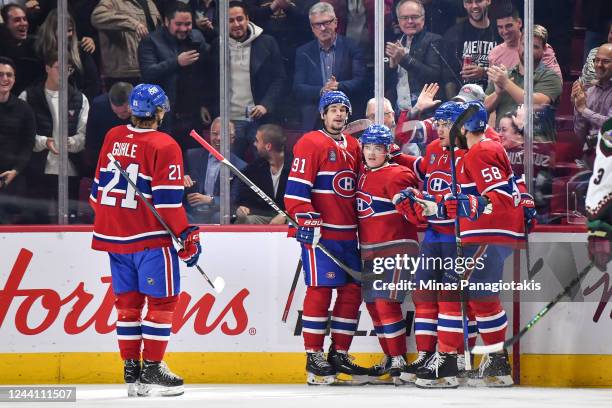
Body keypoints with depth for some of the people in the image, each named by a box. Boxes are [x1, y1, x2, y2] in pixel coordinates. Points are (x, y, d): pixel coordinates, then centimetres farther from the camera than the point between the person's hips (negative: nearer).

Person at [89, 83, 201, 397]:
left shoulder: (113, 138, 7)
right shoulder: (164, 146, -12)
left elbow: (99, 187, 16)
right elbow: (167, 200, -15)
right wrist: (186, 235, -9)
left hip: (113, 235, 7)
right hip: (150, 236, -7)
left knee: (128, 301, 12)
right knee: (161, 300, 2)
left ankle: (131, 371, 14)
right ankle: (151, 371, 0)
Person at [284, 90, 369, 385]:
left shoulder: (353, 147, 18)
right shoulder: (310, 144, -6)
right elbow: (296, 188, -12)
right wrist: (307, 220, -19)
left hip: (348, 233, 8)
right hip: (319, 232, -8)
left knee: (352, 291, 7)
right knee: (320, 290, -9)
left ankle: (339, 354, 16)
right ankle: (314, 357, -4)